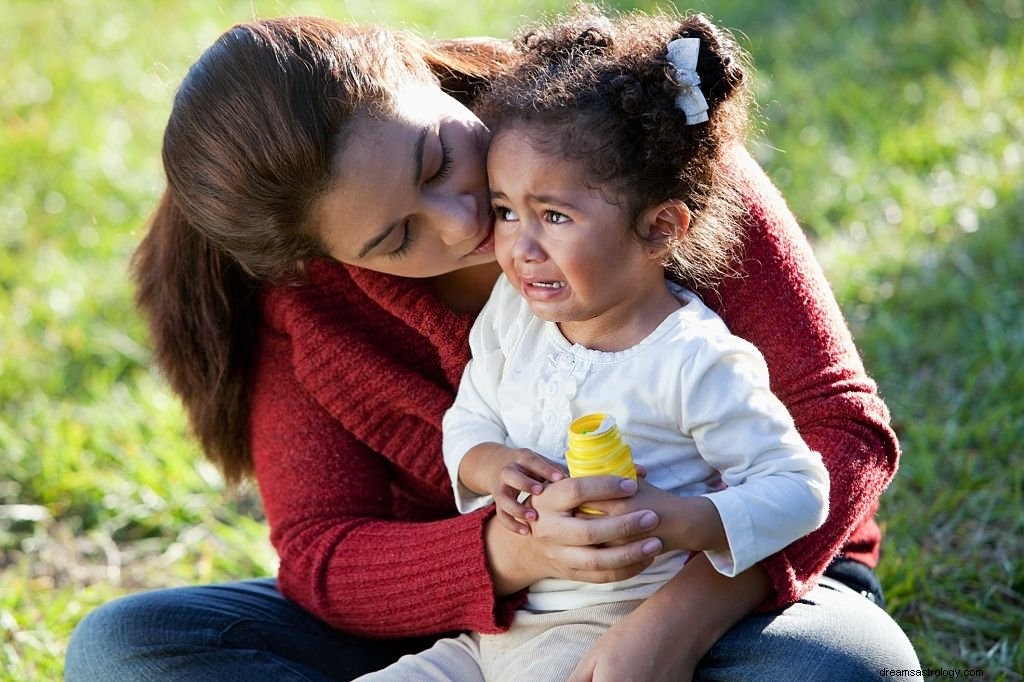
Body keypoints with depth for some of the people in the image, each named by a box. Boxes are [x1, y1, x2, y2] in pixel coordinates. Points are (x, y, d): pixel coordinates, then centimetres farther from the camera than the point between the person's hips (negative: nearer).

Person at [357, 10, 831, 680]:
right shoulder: (513, 311, 4)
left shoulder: (695, 363, -15)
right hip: (488, 627, 7)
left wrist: (673, 522, -28)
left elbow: (799, 488, -12)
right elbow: (467, 422, 15)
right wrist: (492, 466, -10)